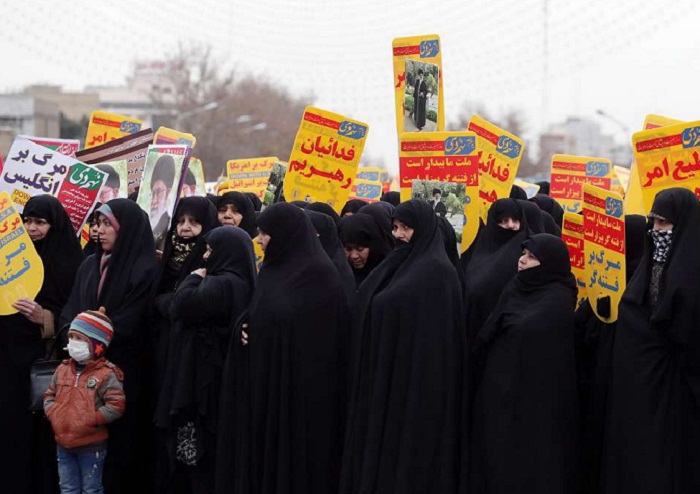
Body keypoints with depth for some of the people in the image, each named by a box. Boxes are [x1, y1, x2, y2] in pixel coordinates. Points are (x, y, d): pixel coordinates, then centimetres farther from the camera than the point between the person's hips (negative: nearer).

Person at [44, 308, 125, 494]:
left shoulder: (106, 374, -14)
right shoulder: (63, 369, 7)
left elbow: (116, 406, -20)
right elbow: (49, 395, 16)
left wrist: (89, 420, -21)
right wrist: (53, 413, -4)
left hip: (92, 446, -6)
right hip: (64, 443, 6)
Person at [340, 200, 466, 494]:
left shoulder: (437, 271, -13)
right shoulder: (400, 263, 13)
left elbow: (434, 335, -18)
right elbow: (373, 310, 18)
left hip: (414, 375, -9)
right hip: (385, 371, 9)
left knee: (407, 449, -3)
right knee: (380, 446, 11)